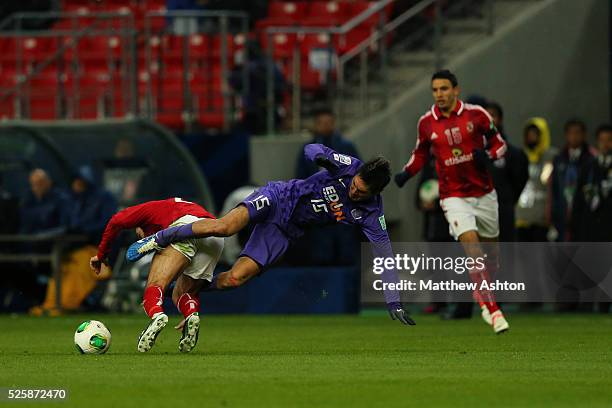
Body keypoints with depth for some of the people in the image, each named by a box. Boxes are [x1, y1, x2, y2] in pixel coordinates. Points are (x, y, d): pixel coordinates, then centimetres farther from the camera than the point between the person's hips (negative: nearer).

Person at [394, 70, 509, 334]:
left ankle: (482, 293, 40)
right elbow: (420, 153, 15)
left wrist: (488, 155, -17)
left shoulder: (476, 114, -5)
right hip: (454, 196, -1)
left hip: (484, 193, 1)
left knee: (490, 249, 11)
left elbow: (499, 144, 4)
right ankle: (493, 311, -20)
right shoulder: (426, 123, -1)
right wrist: (406, 173, -3)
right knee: (471, 245, -20)